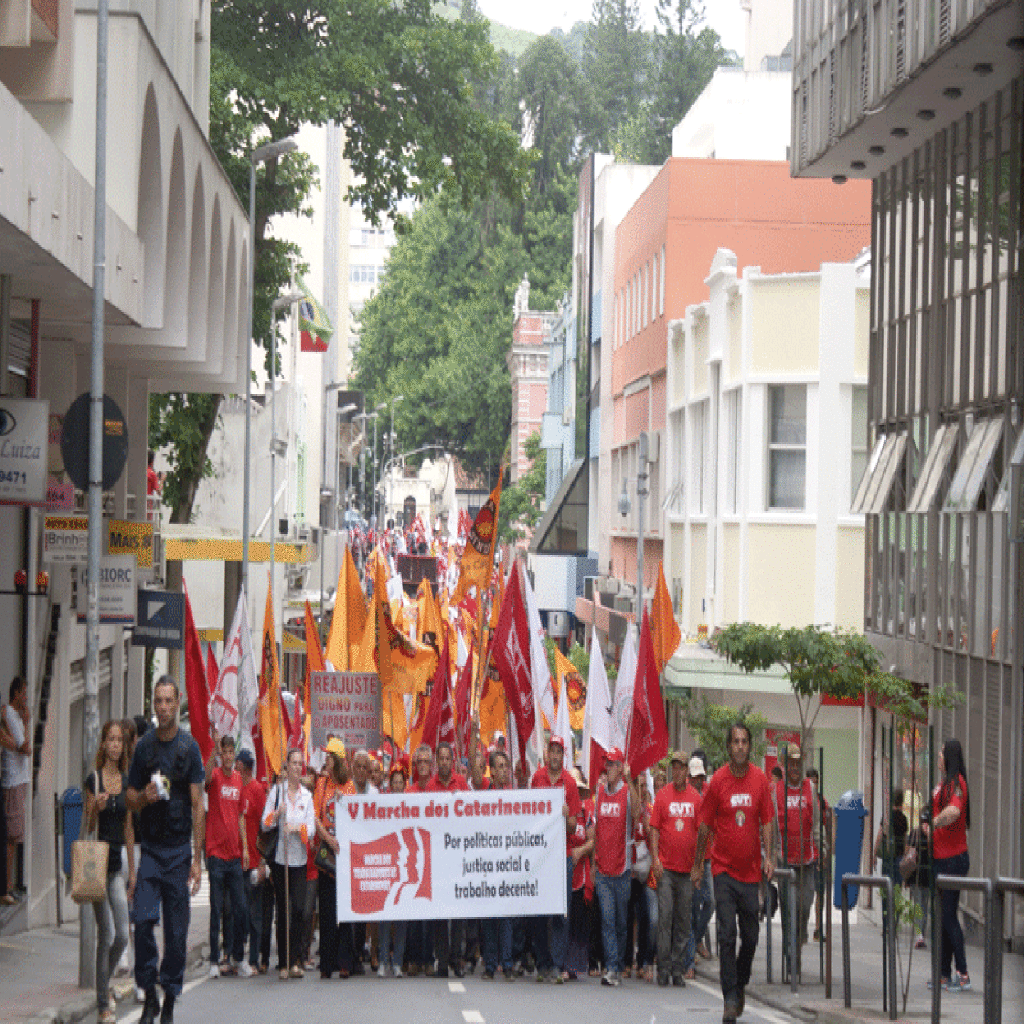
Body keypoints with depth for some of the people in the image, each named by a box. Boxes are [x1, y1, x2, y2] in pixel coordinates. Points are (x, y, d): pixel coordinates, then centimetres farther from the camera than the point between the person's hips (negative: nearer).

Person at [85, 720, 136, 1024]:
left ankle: (104, 984, 27)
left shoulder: (127, 781, 10)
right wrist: (96, 808, -24)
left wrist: (132, 871, 15)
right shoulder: (94, 779, -4)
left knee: (122, 936, 1)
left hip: (117, 864, 4)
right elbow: (88, 826, -2)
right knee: (106, 935, -6)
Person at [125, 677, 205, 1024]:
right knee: (143, 918, -11)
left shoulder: (189, 747, 0)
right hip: (150, 847, 2)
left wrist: (197, 859, -7)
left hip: (179, 848, -2)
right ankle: (148, 993, 1)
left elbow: (198, 805, -2)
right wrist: (144, 797, -10)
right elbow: (130, 798, 15)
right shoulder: (144, 746, 7)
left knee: (177, 928, 1)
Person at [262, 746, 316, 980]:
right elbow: (265, 825, -2)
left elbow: (312, 828, 4)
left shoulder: (307, 795, 10)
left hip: (299, 858, 2)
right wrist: (277, 814, -20)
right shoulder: (276, 791, 3)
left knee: (299, 909, -7)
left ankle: (295, 961, 0)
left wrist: (297, 828, -14)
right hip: (280, 857, -2)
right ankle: (283, 964, 5)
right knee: (283, 910, 1)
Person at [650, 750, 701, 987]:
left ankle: (678, 969, 11)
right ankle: (663, 968, 1)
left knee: (684, 920, 5)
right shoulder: (663, 795, 2)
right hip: (666, 868, -2)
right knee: (665, 916, -5)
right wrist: (655, 858, -8)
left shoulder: (696, 797, 7)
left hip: (687, 867, 2)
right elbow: (654, 828, 2)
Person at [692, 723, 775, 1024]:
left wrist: (769, 857, -5)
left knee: (750, 937, 8)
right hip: (724, 869, -2)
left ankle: (741, 985, 31)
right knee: (726, 936, -8)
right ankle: (730, 999, -4)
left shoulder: (760, 779, 1)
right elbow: (704, 825, 3)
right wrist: (698, 864, 5)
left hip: (751, 870, 2)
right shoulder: (717, 781, -3)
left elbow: (767, 821, 6)